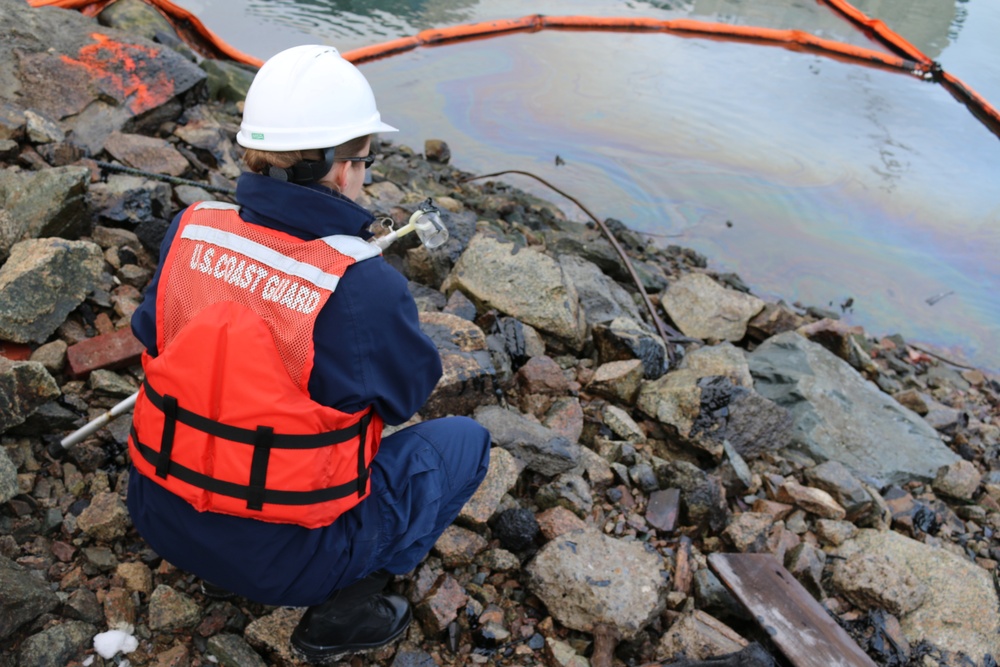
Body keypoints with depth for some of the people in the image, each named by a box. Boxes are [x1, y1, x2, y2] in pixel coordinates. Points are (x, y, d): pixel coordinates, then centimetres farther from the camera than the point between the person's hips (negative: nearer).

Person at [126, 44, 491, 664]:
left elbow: (155, 335, 6)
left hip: (162, 516, 6)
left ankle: (223, 571, 23)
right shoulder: (368, 287, -26)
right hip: (283, 554, -5)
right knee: (464, 441, 11)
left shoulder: (191, 229, -11)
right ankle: (341, 610, 6)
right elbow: (413, 387, -7)